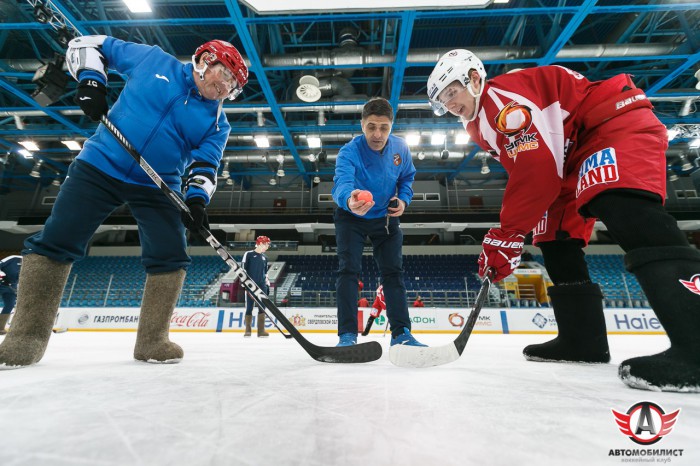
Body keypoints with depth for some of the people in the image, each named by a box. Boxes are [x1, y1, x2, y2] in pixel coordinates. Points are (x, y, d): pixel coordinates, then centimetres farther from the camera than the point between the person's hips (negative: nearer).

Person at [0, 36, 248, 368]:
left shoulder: (217, 123, 5)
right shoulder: (153, 60, 5)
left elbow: (205, 165, -4)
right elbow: (91, 44, 15)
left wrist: (197, 198, -22)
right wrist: (90, 81, -4)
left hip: (158, 187, 1)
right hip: (99, 167, 0)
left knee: (170, 255, -11)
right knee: (55, 241, -4)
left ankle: (152, 340, 2)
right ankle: (27, 336, 11)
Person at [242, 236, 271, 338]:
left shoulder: (264, 257, 16)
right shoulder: (248, 254, 0)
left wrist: (268, 284, 15)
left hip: (262, 286, 5)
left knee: (262, 307, 1)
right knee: (249, 308, -1)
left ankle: (261, 330, 5)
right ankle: (248, 330, 9)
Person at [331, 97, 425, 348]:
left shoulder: (400, 148, -13)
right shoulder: (349, 152, -27)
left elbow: (407, 176, 6)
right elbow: (342, 182, -47)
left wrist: (403, 198, -13)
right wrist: (349, 200, -70)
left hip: (385, 217, 4)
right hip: (351, 217, -3)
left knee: (393, 271, 2)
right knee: (348, 269, -14)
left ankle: (401, 333, 12)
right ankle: (347, 334, -4)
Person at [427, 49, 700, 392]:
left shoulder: (501, 95, -18)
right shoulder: (483, 125, 12)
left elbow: (537, 169, -29)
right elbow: (526, 174, 15)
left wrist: (506, 236, -25)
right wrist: (509, 232, 6)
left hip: (619, 123, -9)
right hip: (575, 151, 10)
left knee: (621, 206, -35)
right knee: (555, 238, 3)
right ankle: (582, 338, 7)